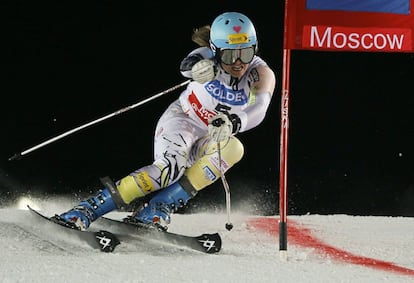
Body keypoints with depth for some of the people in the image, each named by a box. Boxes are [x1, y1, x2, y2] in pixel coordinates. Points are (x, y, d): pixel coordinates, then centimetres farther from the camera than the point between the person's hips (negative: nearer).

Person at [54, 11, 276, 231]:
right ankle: (87, 210, -35)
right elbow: (187, 65, -41)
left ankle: (159, 210, -31)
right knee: (172, 166, -33)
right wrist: (197, 67, -66)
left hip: (209, 141, 3)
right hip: (180, 121, -3)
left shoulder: (261, 74, -17)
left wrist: (234, 123, -57)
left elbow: (258, 110, -36)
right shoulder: (208, 57, -18)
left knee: (233, 148, -31)